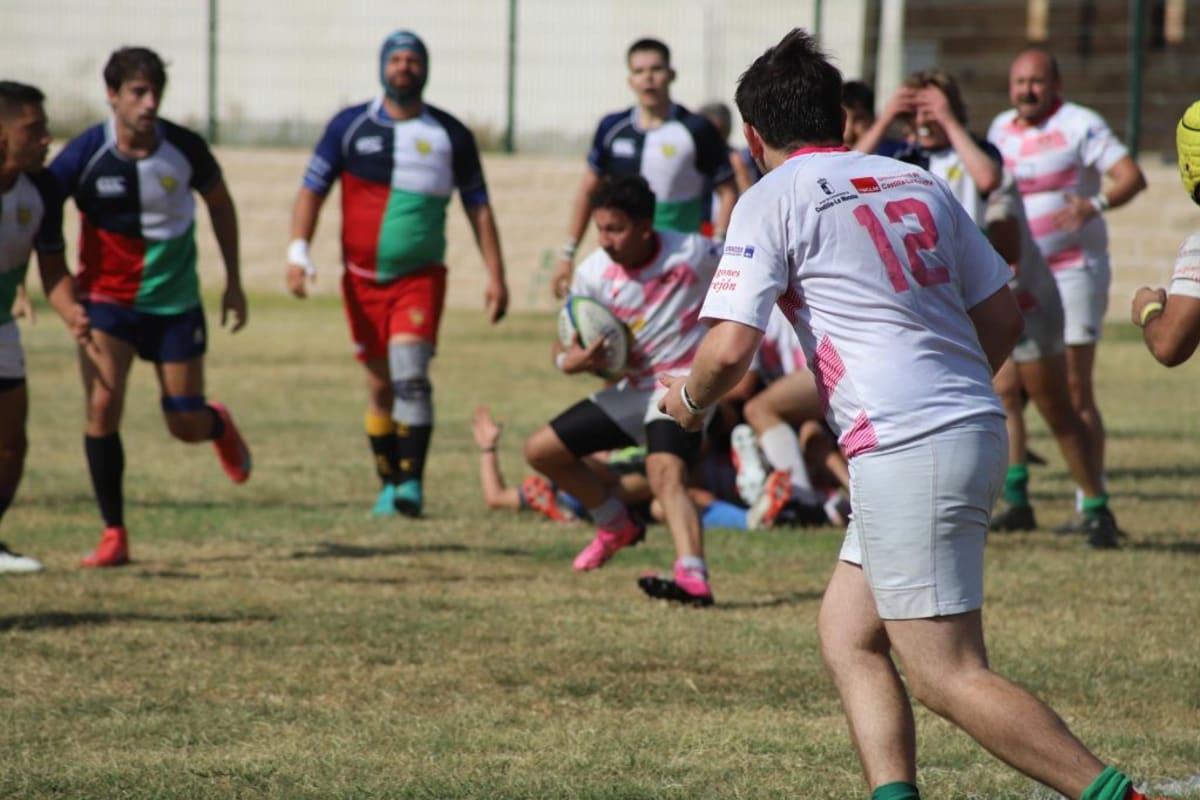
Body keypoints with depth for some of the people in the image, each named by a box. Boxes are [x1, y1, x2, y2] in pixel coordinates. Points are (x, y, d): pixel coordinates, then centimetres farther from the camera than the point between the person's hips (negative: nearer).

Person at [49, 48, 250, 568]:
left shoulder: (185, 148, -11)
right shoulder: (85, 154, -17)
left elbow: (220, 204, 8)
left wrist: (234, 282, 8)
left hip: (175, 300, 1)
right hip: (107, 299, -1)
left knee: (186, 426, 3)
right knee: (103, 404, -18)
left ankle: (219, 426, 43)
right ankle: (114, 535, -5)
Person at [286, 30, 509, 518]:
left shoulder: (450, 135, 5)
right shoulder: (350, 126, 4)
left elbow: (477, 205, 10)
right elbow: (312, 189, 4)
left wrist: (495, 274, 5)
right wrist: (298, 252, -9)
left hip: (421, 277, -2)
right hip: (363, 278, 2)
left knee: (409, 372, -19)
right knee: (380, 386, 6)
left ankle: (411, 483, -20)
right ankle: (390, 485, 20)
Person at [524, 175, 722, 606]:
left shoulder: (692, 254, -14)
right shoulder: (593, 274, -5)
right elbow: (562, 349, 1)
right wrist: (573, 361, -23)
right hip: (630, 389, 7)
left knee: (665, 471, -34)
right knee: (540, 450, 9)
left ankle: (694, 579, -52)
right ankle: (617, 526, 29)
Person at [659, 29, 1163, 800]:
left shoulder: (774, 201, -3)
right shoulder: (918, 183, 16)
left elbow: (729, 349, -11)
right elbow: (1003, 316, 19)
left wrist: (689, 400, 11)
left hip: (904, 450, -8)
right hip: (976, 429, 8)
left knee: (949, 676, -6)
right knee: (848, 633, 17)